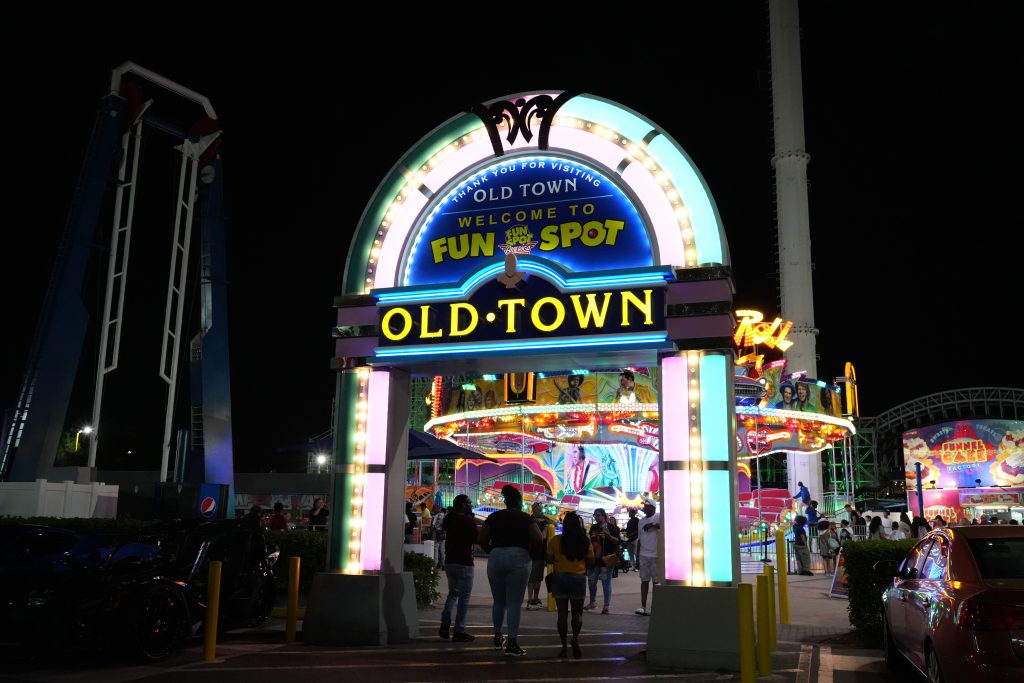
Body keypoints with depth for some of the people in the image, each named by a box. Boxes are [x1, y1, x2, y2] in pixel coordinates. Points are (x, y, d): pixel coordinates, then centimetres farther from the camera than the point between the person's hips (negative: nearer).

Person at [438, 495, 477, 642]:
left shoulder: (449, 519, 8)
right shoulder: (469, 520, -14)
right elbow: (476, 539, -10)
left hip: (449, 562, 7)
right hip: (464, 563, -7)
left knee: (452, 593, 20)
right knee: (464, 597, 0)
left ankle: (445, 625, 10)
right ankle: (459, 631, 0)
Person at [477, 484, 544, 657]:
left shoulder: (493, 517, 8)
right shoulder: (525, 518, 1)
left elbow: (482, 540, 3)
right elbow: (539, 539, -7)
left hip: (496, 558, 3)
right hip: (519, 558, -3)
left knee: (498, 601, 18)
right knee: (514, 603, -2)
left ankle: (497, 638, 29)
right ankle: (512, 644, -5)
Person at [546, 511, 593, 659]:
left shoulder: (556, 540, -8)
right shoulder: (585, 542, -5)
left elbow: (549, 559, -5)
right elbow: (591, 563, 0)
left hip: (559, 578, 0)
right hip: (579, 578, 0)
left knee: (562, 614, 9)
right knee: (577, 613, 15)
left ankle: (564, 647, 9)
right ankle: (575, 637, -9)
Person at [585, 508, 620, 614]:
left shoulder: (611, 527, -3)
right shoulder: (593, 527, 12)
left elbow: (617, 541, -7)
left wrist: (609, 536, -22)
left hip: (606, 559, -6)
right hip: (594, 558, 6)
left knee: (606, 583, -2)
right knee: (591, 581, 12)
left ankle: (607, 605, 3)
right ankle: (592, 602, 28)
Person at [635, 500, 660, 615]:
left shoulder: (658, 517, -4)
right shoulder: (641, 521, 17)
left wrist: (653, 525, -26)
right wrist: (637, 554, 17)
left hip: (656, 555, -6)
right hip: (643, 555, 6)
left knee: (657, 581, 1)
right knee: (644, 580, 4)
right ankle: (643, 607, 5)